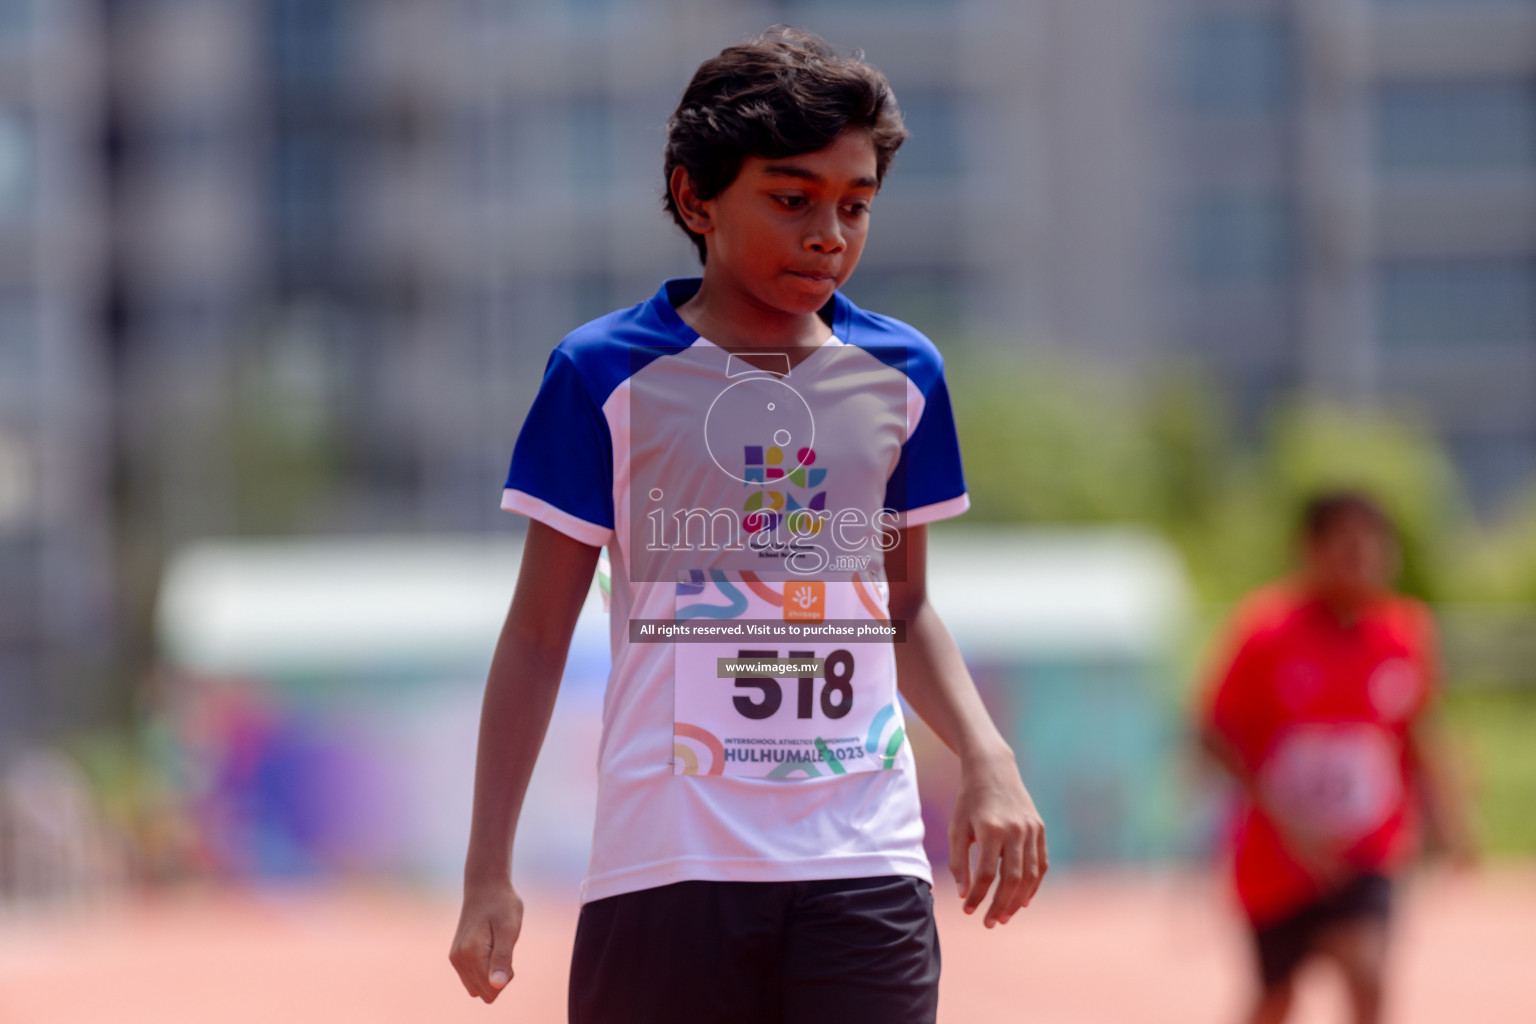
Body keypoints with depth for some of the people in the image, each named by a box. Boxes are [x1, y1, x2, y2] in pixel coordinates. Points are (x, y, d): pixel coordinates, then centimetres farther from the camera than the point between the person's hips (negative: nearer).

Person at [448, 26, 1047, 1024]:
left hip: (865, 867, 2)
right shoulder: (606, 374, 1)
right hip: (664, 863, -2)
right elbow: (539, 632, 5)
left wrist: (987, 756, 2)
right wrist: (489, 874, 1)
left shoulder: (901, 373, 10)